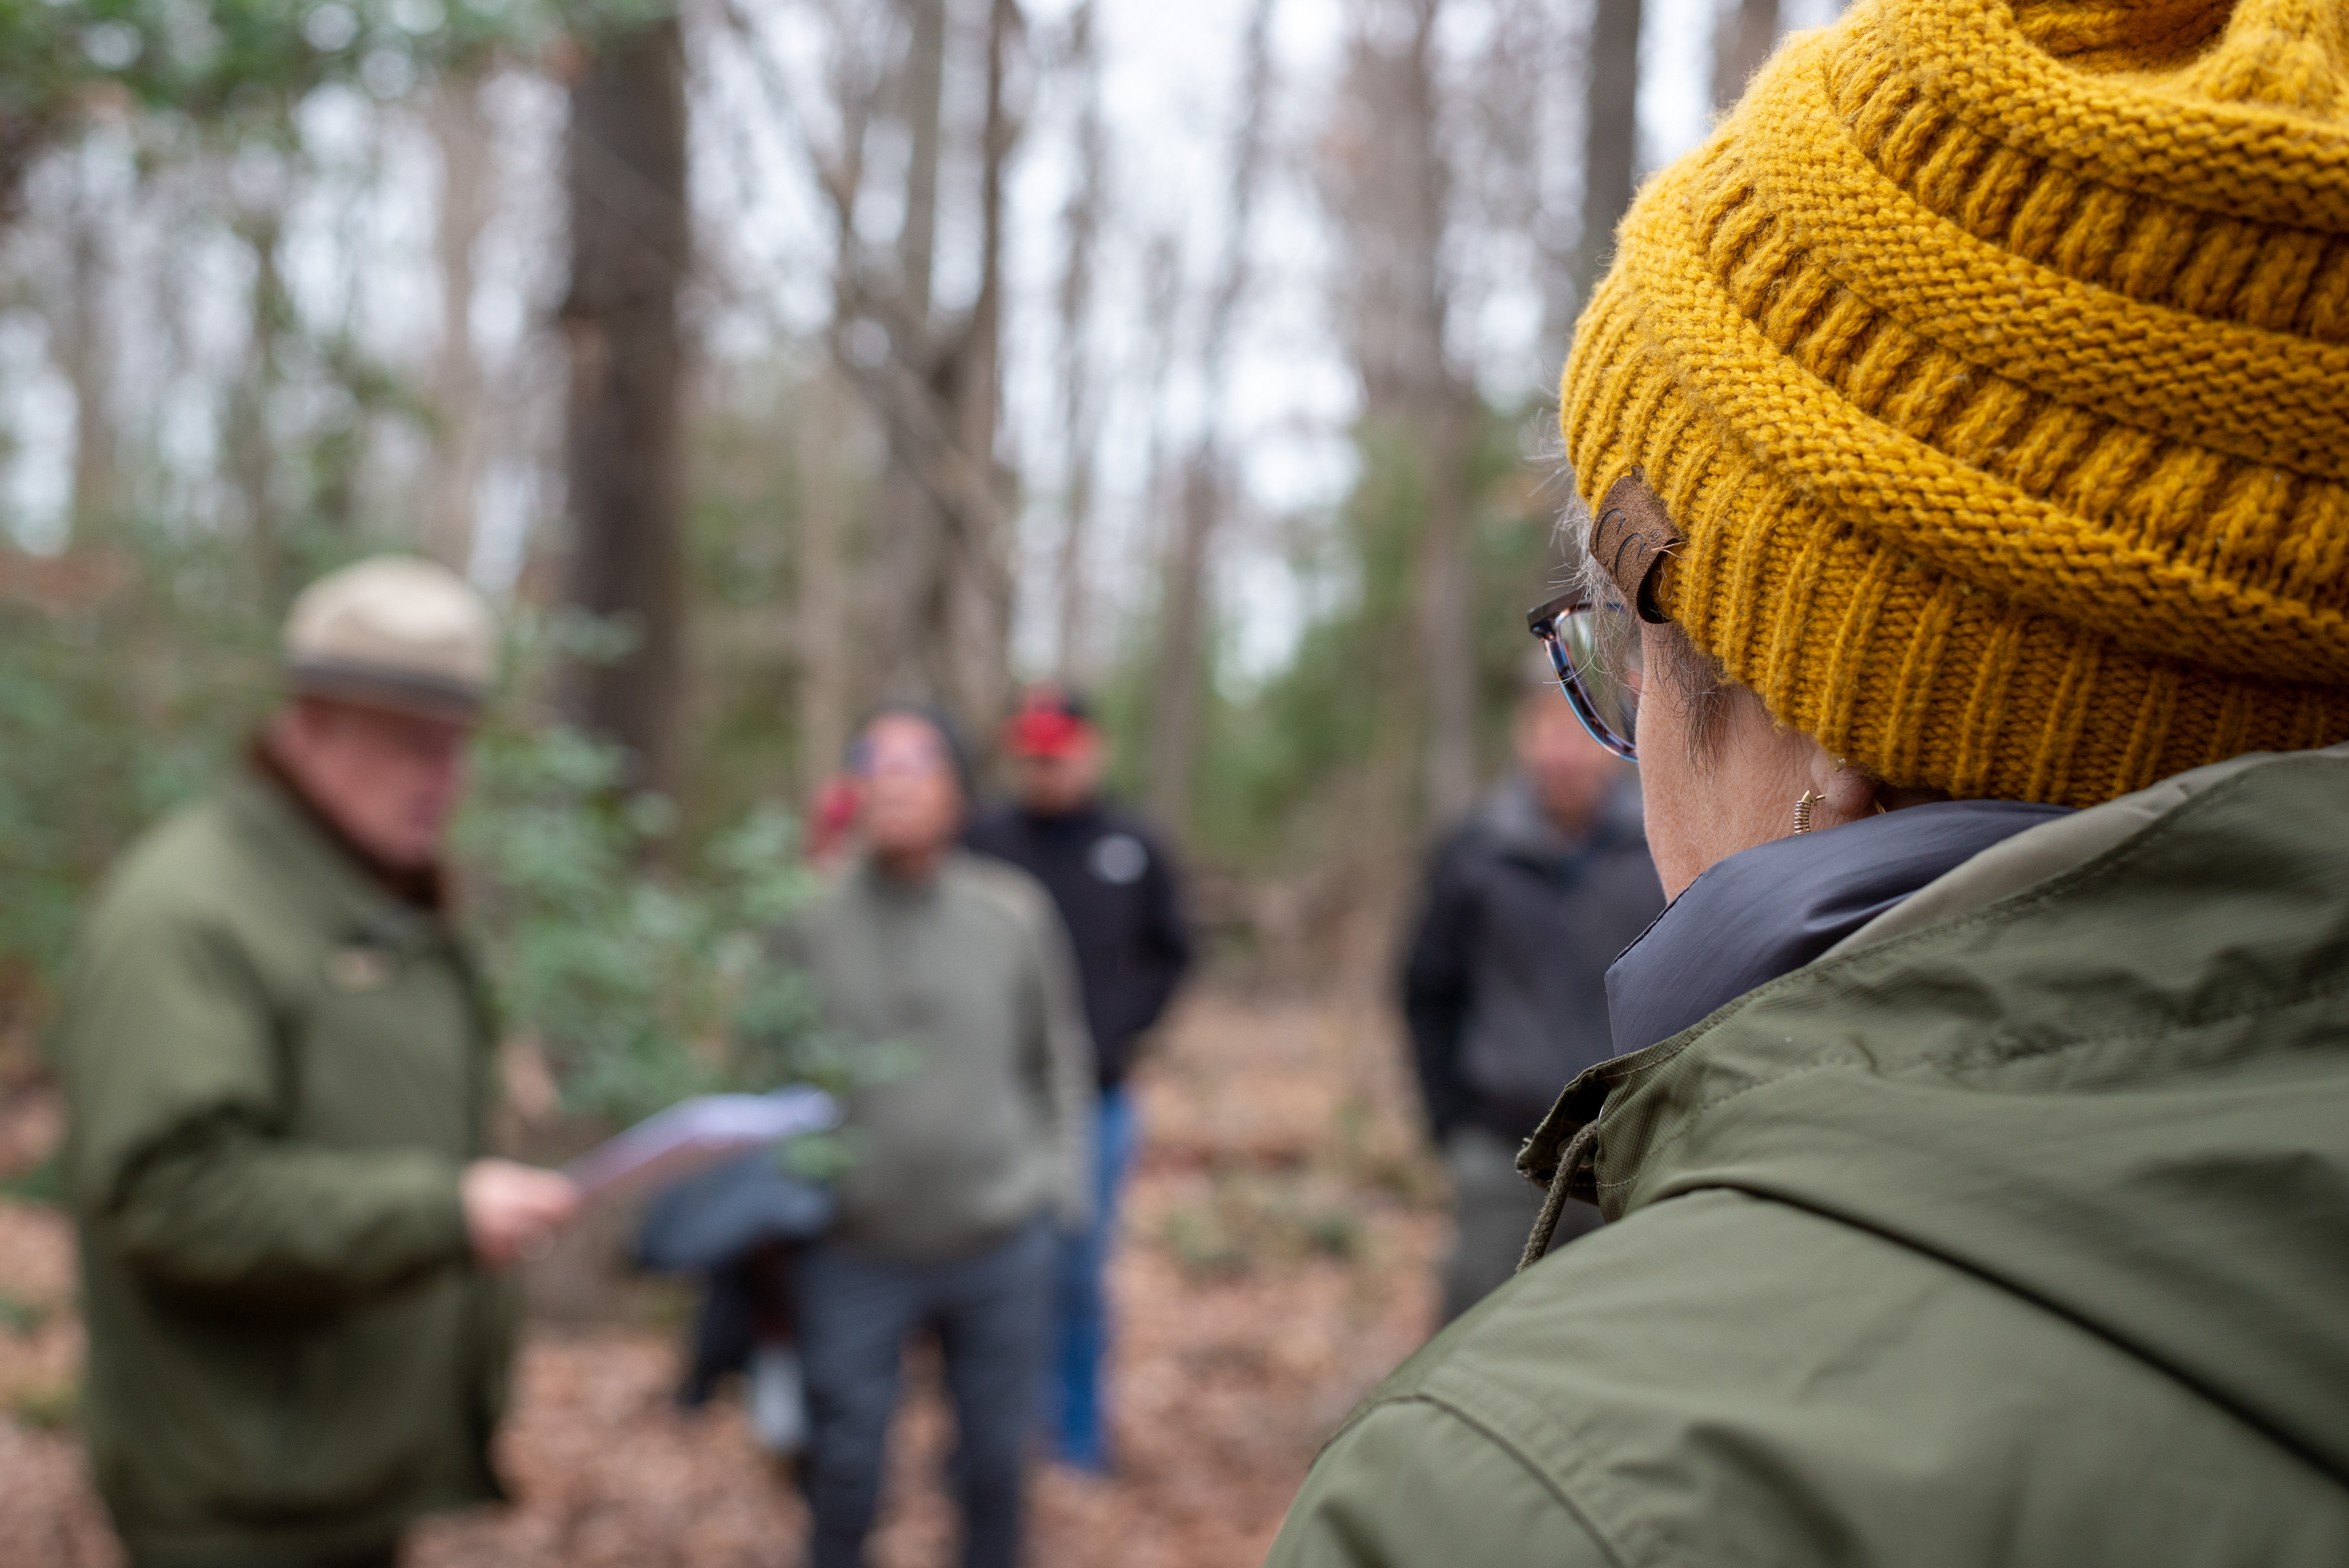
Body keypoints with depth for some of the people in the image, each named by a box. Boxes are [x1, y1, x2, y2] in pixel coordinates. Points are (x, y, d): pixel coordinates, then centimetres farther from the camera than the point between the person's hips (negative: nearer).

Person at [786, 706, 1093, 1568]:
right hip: (854, 1253, -1)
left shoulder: (1015, 910, -2)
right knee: (843, 1464, 7)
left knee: (995, 1460, 14)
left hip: (1001, 1244, 1)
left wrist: (1060, 1177, 2)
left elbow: (1057, 1058, 7)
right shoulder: (809, 922, -4)